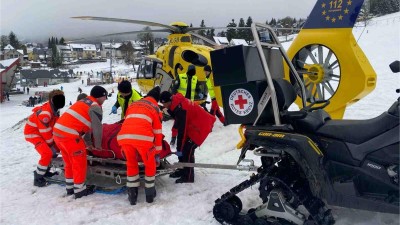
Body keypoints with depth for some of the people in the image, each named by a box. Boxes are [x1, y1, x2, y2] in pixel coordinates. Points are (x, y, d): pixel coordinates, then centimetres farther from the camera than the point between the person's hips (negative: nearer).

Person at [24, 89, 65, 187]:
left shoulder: (55, 110, 0)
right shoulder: (45, 113, -31)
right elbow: (45, 132, -28)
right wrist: (52, 144, -15)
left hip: (41, 132, 10)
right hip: (33, 133, -10)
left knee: (56, 147, 14)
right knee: (47, 153, -22)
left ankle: (45, 171, 26)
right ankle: (38, 178, -9)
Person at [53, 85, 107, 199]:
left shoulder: (83, 102, 22)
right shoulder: (95, 107, -6)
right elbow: (97, 128, -6)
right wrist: (98, 145, 8)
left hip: (58, 132, 9)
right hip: (69, 135, -9)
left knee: (69, 162, 20)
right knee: (79, 162, 6)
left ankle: (70, 188, 30)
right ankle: (79, 190, 14)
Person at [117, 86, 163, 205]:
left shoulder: (132, 104, 33)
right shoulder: (156, 108, 23)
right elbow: (157, 132, 22)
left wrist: (125, 148, 48)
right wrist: (157, 152, 30)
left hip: (124, 136, 3)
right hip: (143, 137, -3)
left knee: (131, 164, 24)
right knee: (150, 164, 21)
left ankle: (132, 194, 25)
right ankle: (150, 193, 28)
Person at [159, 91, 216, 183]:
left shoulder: (180, 109, -30)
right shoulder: (176, 104, 0)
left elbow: (181, 130, -27)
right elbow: (178, 122, 13)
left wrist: (179, 149, -20)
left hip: (202, 126, -10)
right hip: (193, 125, 10)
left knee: (188, 149, -12)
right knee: (183, 146, 9)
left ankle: (188, 176, -3)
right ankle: (183, 170, 21)